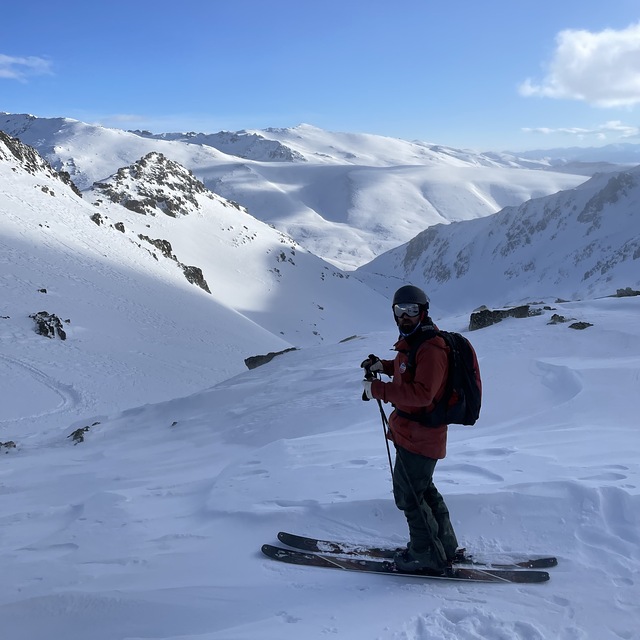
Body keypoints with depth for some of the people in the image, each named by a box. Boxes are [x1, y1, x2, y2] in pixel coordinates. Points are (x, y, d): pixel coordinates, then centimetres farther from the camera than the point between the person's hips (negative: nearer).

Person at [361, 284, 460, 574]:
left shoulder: (431, 348, -23)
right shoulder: (412, 342, 10)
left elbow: (422, 393, -31)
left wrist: (379, 390, -28)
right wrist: (383, 365, 12)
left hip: (420, 434, -11)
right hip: (409, 429, 11)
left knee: (408, 495, 1)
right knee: (422, 489, 22)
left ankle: (426, 555, 17)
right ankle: (444, 545, 37)